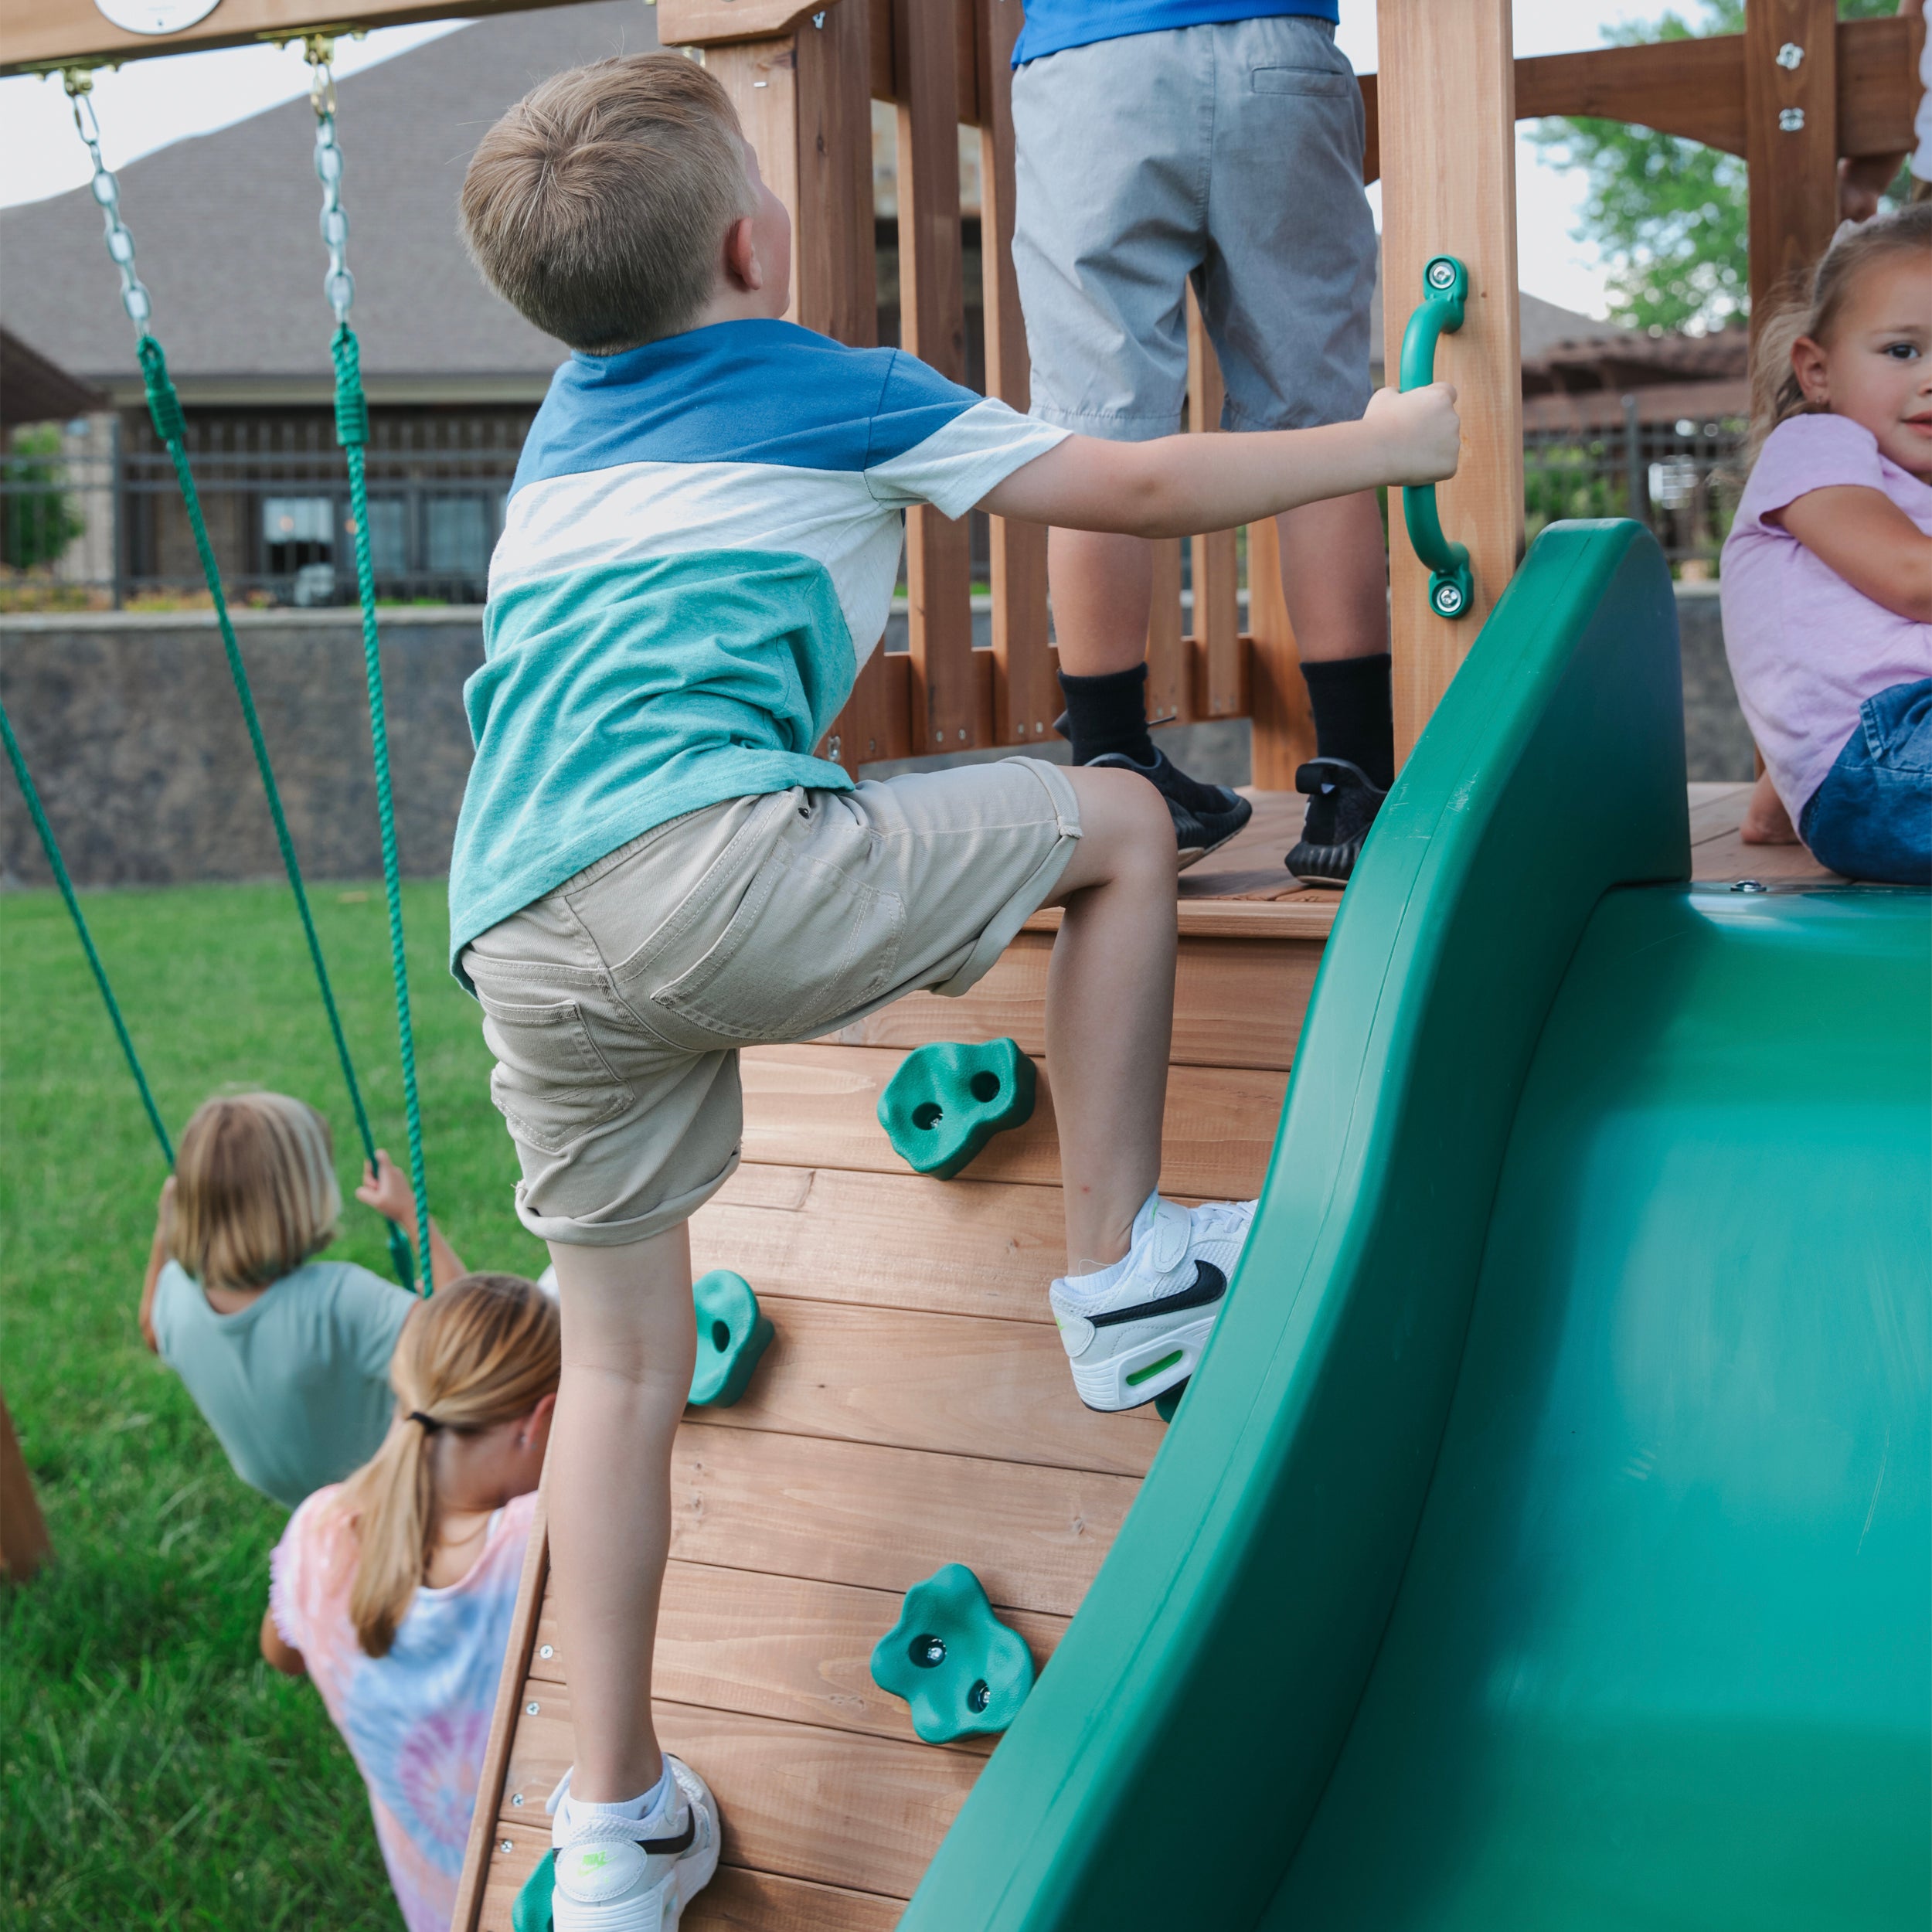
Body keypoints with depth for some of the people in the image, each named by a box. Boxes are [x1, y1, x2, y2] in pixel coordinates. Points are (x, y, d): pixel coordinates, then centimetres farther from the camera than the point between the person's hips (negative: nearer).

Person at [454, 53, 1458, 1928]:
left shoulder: (568, 421, 30)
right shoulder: (836, 394, 11)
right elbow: (1137, 491, 14)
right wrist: (1389, 441, 25)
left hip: (514, 938, 7)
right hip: (707, 858, -7)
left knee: (621, 1365, 17)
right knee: (1120, 825, 11)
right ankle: (1120, 1277, 14)